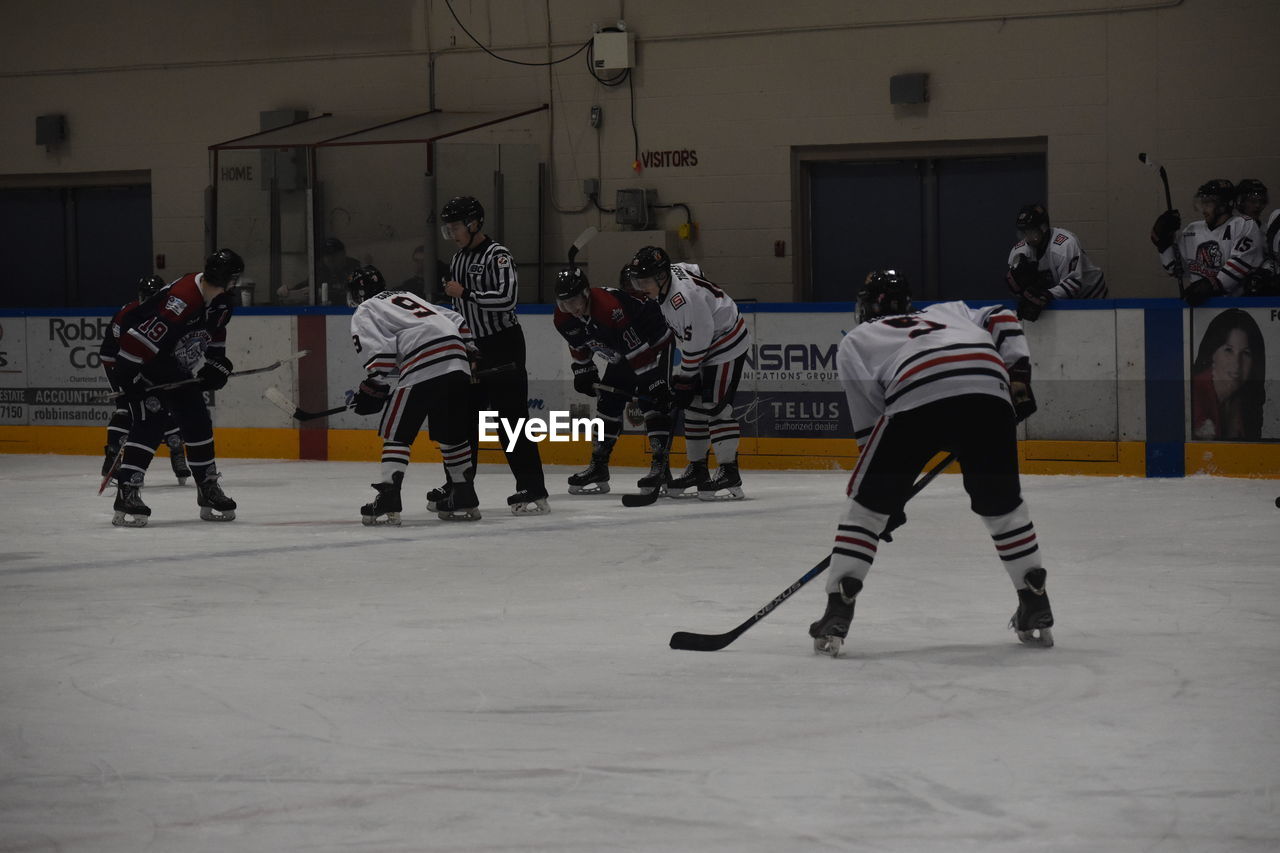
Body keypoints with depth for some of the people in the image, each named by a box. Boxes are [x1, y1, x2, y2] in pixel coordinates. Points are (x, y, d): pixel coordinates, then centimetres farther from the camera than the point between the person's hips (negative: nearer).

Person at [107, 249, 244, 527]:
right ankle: (126, 493, -23)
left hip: (178, 371, 9)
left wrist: (216, 364, 8)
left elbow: (214, 333, 19)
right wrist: (130, 377, -32)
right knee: (150, 425, -20)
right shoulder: (181, 299, -33)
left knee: (198, 423, 6)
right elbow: (138, 336, -35)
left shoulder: (221, 302, -3)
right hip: (141, 367, -9)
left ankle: (208, 489, 19)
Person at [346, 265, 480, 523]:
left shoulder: (364, 313, 13)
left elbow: (379, 351, -4)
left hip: (423, 367, -7)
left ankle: (388, 502, -10)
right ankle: (465, 500, 22)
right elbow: (457, 322, 28)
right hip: (457, 364, 7)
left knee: (396, 433, 0)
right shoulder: (408, 298, 35)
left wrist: (371, 390, 1)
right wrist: (468, 356, 30)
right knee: (452, 433, 19)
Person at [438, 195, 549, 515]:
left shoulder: (497, 255, -13)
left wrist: (466, 293, -23)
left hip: (503, 347, -9)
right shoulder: (457, 259, 14)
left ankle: (533, 491, -13)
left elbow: (507, 297, -26)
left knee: (511, 417, -12)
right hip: (472, 348, 9)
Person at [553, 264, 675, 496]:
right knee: (608, 402, 6)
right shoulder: (563, 319, -12)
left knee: (653, 400, -20)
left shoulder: (611, 308, -39)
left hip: (654, 344, -8)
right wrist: (583, 372, 10)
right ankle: (598, 467, 14)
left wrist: (652, 382, -35)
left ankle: (661, 465, -22)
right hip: (620, 357, 8)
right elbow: (578, 345, 10)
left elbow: (638, 348, -37)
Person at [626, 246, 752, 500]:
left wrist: (684, 380, -17)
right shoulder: (670, 274, -5)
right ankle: (697, 468, 18)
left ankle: (729, 473, -17)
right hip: (703, 345, 10)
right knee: (693, 405, 10)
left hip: (727, 344, -10)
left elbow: (696, 344, -27)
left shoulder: (685, 298, -33)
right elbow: (693, 269, 20)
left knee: (716, 406, -16)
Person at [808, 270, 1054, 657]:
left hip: (918, 396, -3)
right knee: (1001, 503, 22)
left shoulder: (855, 340, 31)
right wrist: (1019, 374, 19)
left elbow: (869, 424, 22)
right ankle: (1036, 609, 22)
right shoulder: (949, 311, 42)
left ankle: (837, 613, 5)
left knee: (867, 504, 12)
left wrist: (889, 497, 24)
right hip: (989, 389, 3)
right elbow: (1002, 320, 25)